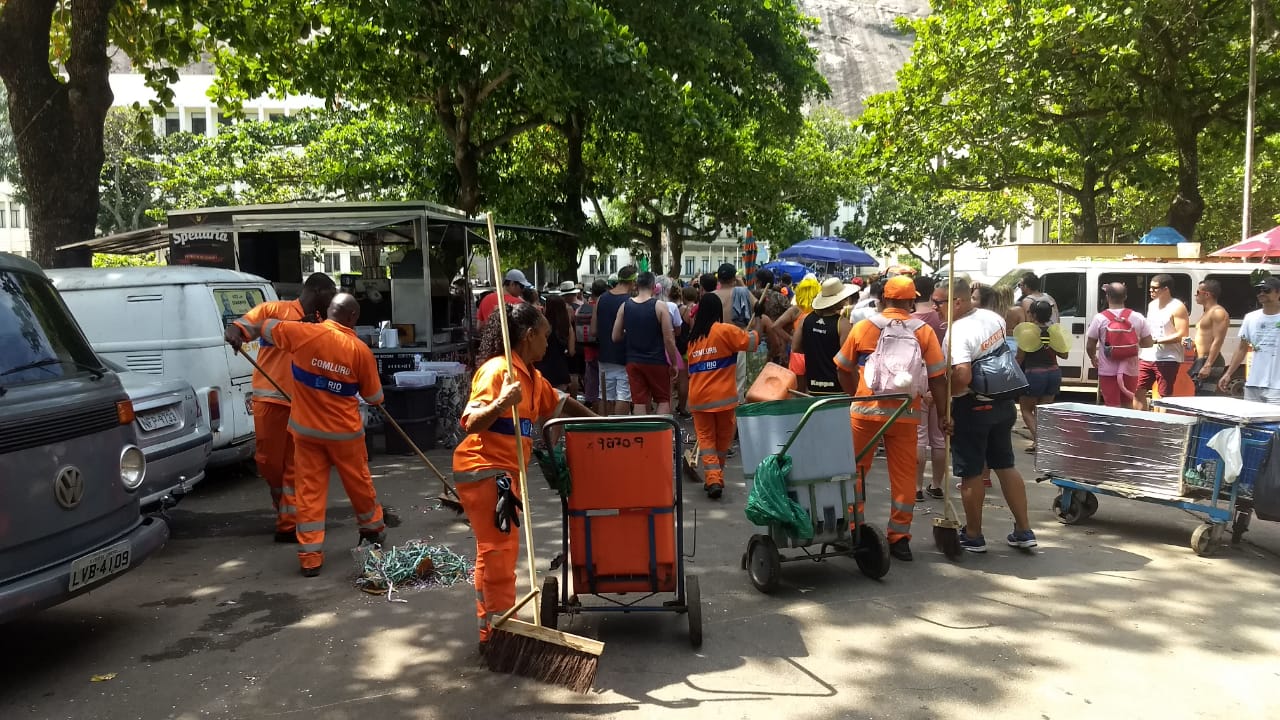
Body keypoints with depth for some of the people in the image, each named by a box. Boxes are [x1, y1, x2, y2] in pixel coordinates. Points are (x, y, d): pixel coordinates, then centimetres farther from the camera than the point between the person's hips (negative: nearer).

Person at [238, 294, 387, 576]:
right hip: (345, 431, -1)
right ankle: (373, 529, 40)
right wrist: (371, 396, 22)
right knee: (359, 483, 18)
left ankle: (310, 556, 7)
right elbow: (374, 397, -2)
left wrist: (248, 333, 33)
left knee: (309, 490, 7)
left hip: (306, 429, 1)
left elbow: (268, 327, 10)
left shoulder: (303, 333, -10)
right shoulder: (360, 350, -12)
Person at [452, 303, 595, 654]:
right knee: (497, 552, -7)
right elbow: (470, 423, -22)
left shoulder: (531, 376, 12)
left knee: (503, 551, 16)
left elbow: (560, 402, 28)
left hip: (505, 473, 10)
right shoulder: (496, 370, -16)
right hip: (483, 472, -10)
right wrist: (501, 403, -37)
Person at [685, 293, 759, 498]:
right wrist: (756, 329, 13)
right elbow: (751, 342, -6)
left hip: (698, 397, 3)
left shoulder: (693, 336, 9)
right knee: (724, 436, 14)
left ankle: (712, 478, -6)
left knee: (705, 437, 8)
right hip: (723, 395, -3)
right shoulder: (725, 330, -7)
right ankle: (718, 477, 23)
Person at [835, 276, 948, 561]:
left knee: (854, 471, 12)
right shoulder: (924, 331, -2)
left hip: (865, 411, 0)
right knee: (903, 475, 9)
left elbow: (843, 370, 8)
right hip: (905, 414, 0)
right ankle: (899, 538, 12)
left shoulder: (862, 327, -1)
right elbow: (937, 377, -4)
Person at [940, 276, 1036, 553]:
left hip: (971, 408, -8)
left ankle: (973, 536, 17)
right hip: (1002, 403, 8)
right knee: (1006, 466, 17)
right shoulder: (994, 318, 3)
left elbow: (962, 376, -35)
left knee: (971, 473, 5)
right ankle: (1024, 531, 22)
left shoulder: (957, 332, -24)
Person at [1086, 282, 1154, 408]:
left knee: (1112, 408, 1)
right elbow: (1148, 343, 2)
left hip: (1108, 370, -3)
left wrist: (1093, 359, 15)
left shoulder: (1099, 318, -10)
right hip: (1130, 369, 3)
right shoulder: (1137, 318, -3)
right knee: (1128, 406, 19)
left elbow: (1090, 346, -6)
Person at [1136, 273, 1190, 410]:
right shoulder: (1152, 305, 14)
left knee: (1165, 396, -2)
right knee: (1137, 391, 8)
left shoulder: (1177, 307, -9)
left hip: (1167, 359, -7)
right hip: (1146, 357, 7)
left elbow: (1181, 335, -16)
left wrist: (1156, 340, -20)